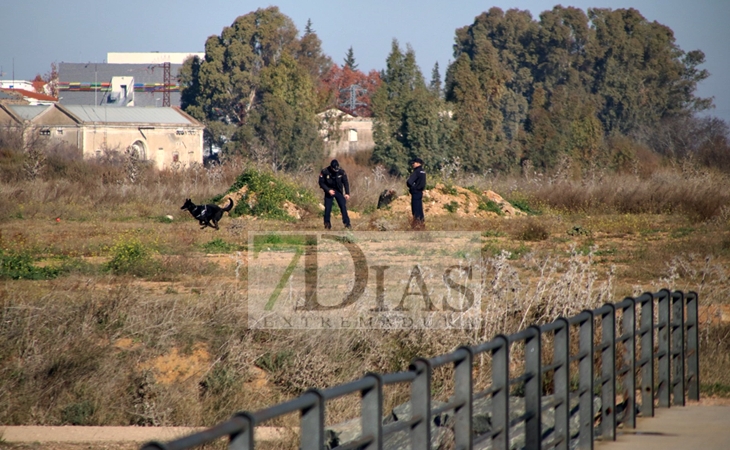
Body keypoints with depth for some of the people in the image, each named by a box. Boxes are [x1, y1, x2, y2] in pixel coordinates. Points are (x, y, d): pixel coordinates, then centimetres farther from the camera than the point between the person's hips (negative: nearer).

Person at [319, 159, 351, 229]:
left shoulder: (341, 171, -13)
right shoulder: (324, 172, -18)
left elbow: (345, 182, -4)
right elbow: (321, 183, -10)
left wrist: (347, 193, -13)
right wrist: (328, 190, -21)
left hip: (339, 191, 1)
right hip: (329, 192, -1)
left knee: (343, 206, -9)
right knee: (327, 208, -7)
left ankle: (347, 223, -6)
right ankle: (327, 224, 6)